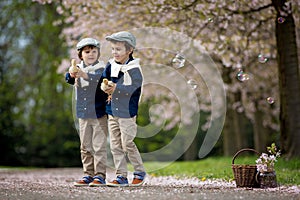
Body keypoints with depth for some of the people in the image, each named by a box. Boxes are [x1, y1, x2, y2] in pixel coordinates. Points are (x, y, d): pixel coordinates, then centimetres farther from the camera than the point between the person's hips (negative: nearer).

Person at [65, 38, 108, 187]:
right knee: (85, 147, 9)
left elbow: (100, 78, -25)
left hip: (99, 114, -5)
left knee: (99, 146, -5)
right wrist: (71, 74, -35)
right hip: (83, 115, 5)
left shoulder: (101, 68, -3)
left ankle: (100, 175, -1)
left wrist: (85, 75, -43)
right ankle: (88, 175, 17)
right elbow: (69, 79, -11)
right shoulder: (78, 69, 9)